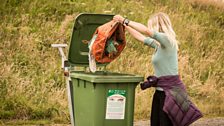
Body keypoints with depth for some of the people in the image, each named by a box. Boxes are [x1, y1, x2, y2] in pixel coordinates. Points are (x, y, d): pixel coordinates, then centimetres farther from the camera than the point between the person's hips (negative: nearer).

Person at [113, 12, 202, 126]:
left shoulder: (167, 40, -13)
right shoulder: (158, 44, 12)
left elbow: (146, 31, -24)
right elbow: (141, 37, 26)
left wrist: (125, 21, -18)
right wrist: (124, 25, 24)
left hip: (170, 90, -9)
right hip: (160, 91, 9)